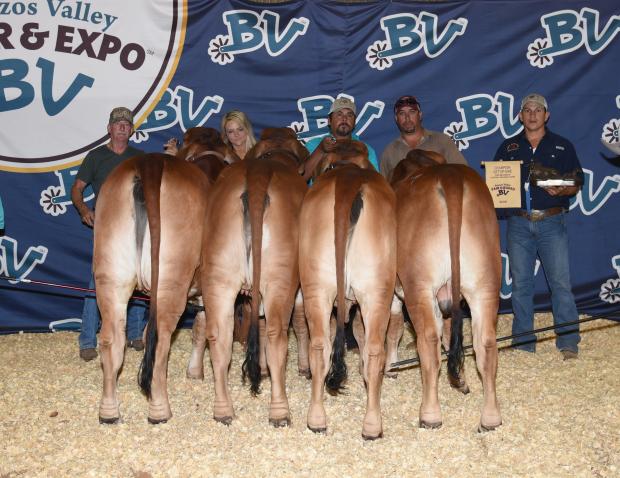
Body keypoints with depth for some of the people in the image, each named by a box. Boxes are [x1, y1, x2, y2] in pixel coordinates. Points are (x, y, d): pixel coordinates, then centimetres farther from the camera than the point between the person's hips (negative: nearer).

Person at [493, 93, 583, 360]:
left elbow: (576, 184, 6)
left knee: (560, 282, -7)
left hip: (552, 221, -2)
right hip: (519, 223, 2)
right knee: (520, 283, 4)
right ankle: (523, 343, 12)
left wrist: (561, 190, -15)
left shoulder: (562, 146, 9)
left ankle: (568, 343, -1)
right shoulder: (508, 148, 14)